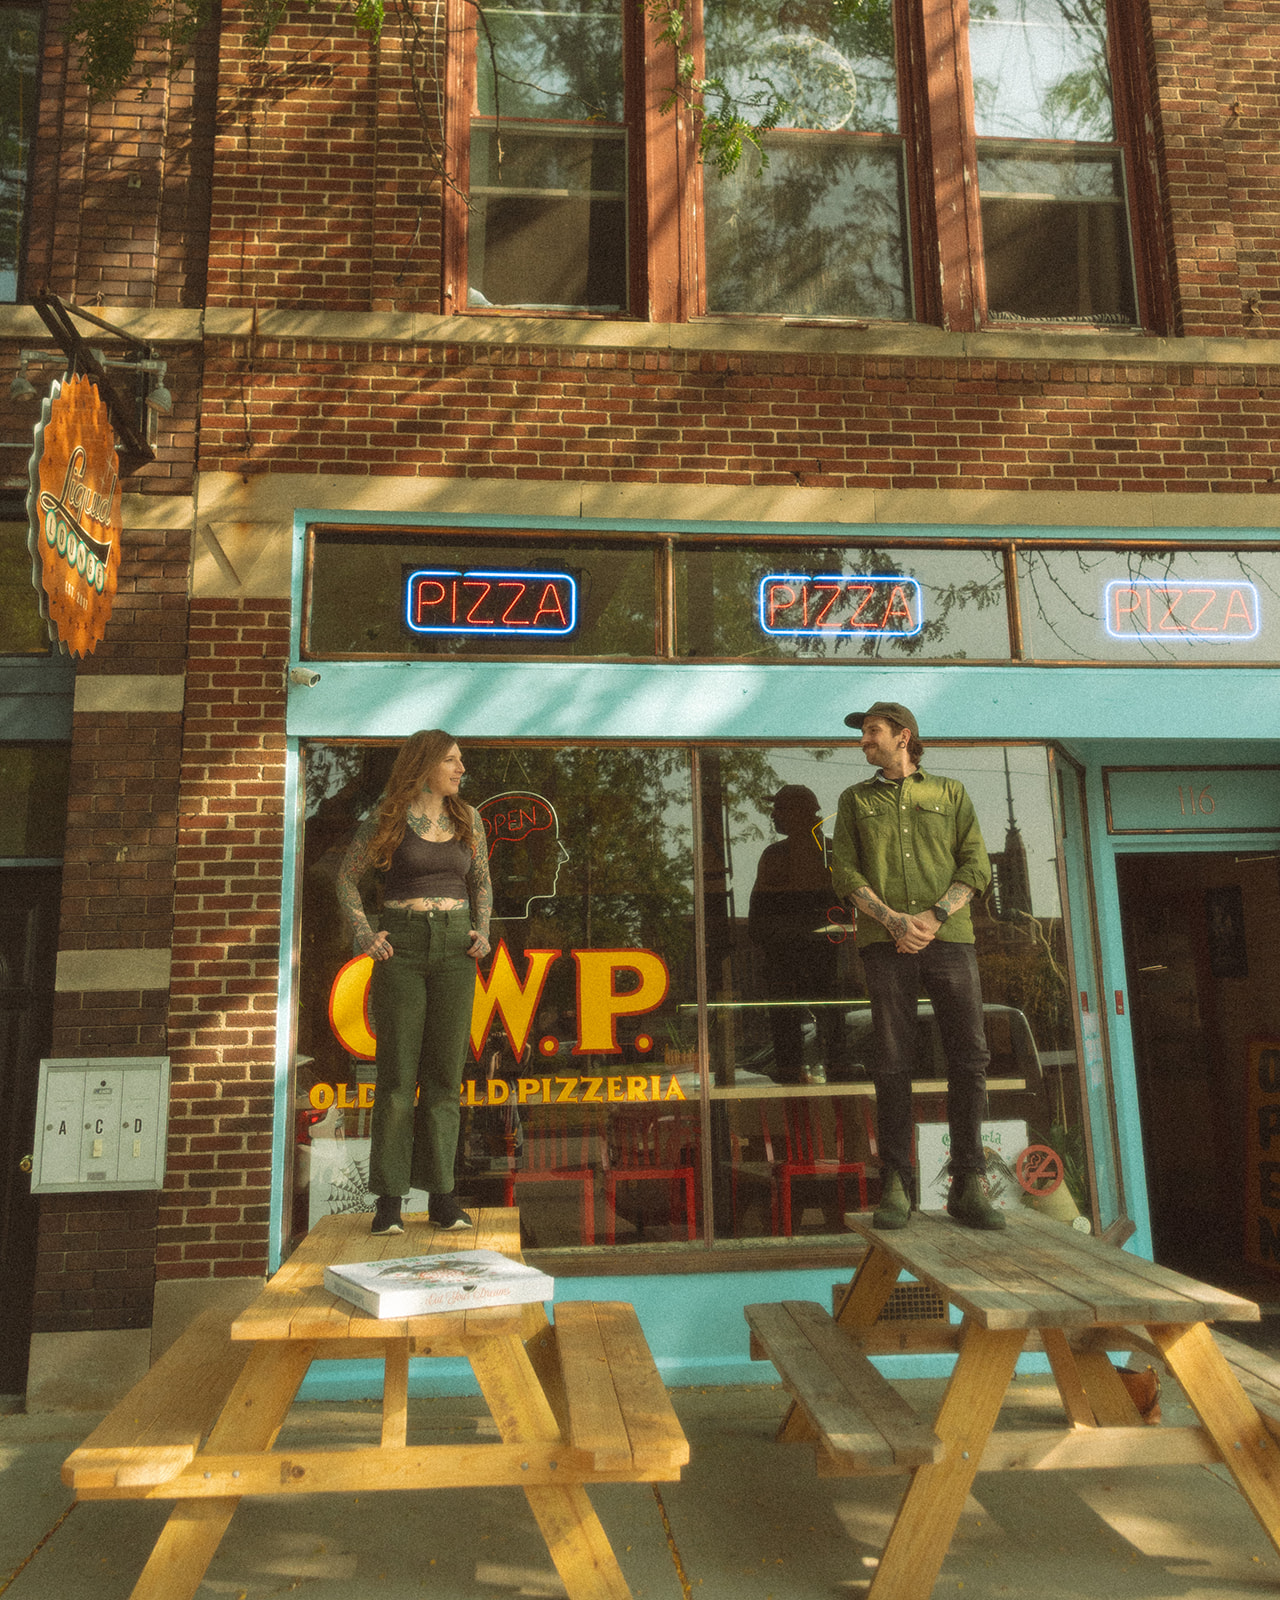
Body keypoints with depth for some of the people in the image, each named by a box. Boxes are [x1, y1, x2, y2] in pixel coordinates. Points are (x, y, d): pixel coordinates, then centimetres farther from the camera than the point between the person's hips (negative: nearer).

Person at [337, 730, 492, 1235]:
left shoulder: (467, 818, 9)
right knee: (396, 1074, -3)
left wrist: (482, 932, 1)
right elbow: (347, 877, 8)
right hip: (401, 948, -2)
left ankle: (440, 1195, 9)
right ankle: (389, 1199, 6)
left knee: (444, 1073, 2)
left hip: (454, 950, 3)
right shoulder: (384, 818, 0)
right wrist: (364, 936, -5)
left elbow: (481, 882, 18)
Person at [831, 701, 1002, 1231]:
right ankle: (895, 1187, 4)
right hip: (885, 943, 0)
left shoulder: (950, 792, 17)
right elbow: (846, 871, 6)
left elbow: (976, 865, 7)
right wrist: (894, 920, -9)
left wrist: (934, 916, -9)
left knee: (970, 1057, -5)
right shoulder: (855, 800, 18)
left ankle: (968, 1187, 4)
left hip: (949, 936, 0)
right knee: (892, 1062, -2)